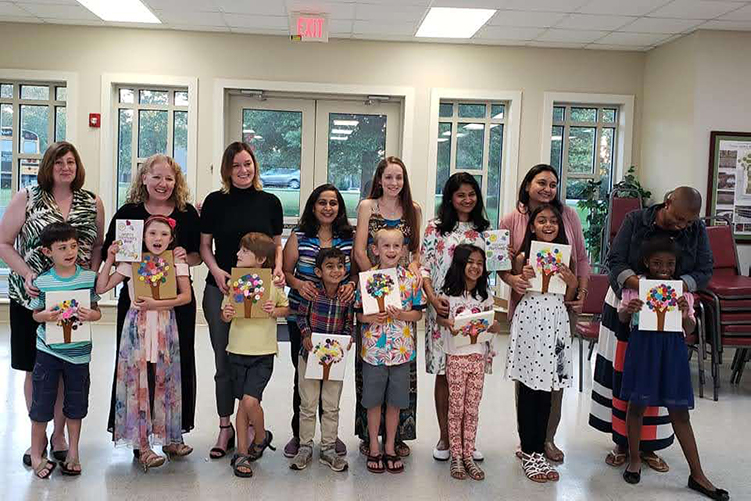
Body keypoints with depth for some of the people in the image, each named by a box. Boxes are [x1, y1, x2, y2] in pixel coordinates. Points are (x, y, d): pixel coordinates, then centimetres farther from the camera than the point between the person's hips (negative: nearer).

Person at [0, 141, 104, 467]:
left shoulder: (92, 203, 6)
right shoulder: (26, 198, 1)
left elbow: (98, 245, 14)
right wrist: (27, 274, -12)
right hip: (31, 297, -1)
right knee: (35, 369, 6)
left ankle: (59, 435, 23)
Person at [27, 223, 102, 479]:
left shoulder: (89, 277, -4)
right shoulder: (42, 281, -6)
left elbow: (97, 311, 3)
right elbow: (36, 313, 3)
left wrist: (91, 315, -19)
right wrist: (45, 315, -19)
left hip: (78, 351, 1)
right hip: (48, 351, -1)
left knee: (76, 404, 12)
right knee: (42, 403, 7)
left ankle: (73, 452, 30)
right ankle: (36, 454, 26)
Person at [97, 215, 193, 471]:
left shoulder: (176, 262, 3)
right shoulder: (132, 262, 3)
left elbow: (186, 296, -6)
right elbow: (101, 288, 2)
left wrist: (155, 304, -15)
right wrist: (110, 260, -5)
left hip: (165, 326, 1)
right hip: (138, 326, -1)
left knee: (165, 381, 6)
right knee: (139, 382, -2)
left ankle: (168, 438, 20)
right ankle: (142, 445, 3)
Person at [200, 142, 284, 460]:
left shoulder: (269, 202, 5)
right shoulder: (216, 201, 3)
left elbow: (277, 244, 12)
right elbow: (205, 245, 7)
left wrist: (278, 268, -6)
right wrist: (216, 271, -11)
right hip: (221, 289, 0)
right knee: (224, 360, 5)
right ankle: (225, 427, 18)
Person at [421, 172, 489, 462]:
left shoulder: (483, 229, 13)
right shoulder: (436, 228, 2)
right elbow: (424, 267, -2)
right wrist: (433, 299, -14)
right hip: (443, 309, -3)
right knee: (444, 373, 3)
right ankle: (445, 437, 16)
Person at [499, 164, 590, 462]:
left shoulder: (568, 215, 4)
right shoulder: (511, 220, 0)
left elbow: (582, 259, 8)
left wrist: (582, 292, -3)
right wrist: (512, 279, -19)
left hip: (562, 305, 1)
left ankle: (548, 437, 24)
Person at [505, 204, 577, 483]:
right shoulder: (523, 257, 0)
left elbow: (567, 298, 13)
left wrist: (572, 282, -6)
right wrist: (522, 279, -14)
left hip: (555, 320, 4)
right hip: (529, 318, -3)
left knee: (546, 389, 9)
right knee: (528, 388, 2)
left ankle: (538, 450, 21)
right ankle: (528, 453, 13)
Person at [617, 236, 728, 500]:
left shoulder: (682, 288, 2)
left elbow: (689, 330, 3)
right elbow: (622, 318, 7)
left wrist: (685, 314, -18)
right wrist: (628, 310, -15)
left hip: (672, 349, 1)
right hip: (642, 346, -1)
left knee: (679, 411, 8)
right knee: (637, 404, 8)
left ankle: (697, 474, 18)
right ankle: (634, 459, 29)